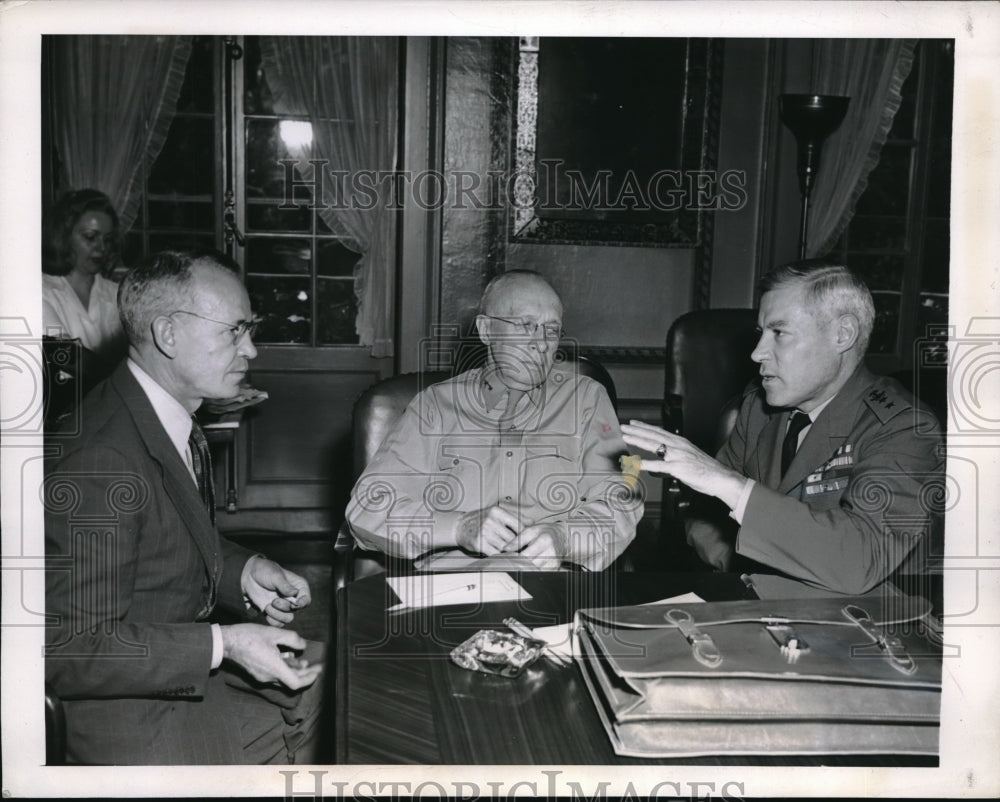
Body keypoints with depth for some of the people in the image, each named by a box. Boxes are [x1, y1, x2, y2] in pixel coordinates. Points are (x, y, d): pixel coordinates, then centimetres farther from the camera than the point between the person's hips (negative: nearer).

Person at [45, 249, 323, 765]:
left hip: (190, 658, 9)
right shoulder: (103, 463, -29)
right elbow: (67, 650, -27)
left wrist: (245, 571, -2)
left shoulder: (172, 418, 1)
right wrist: (221, 644, -31)